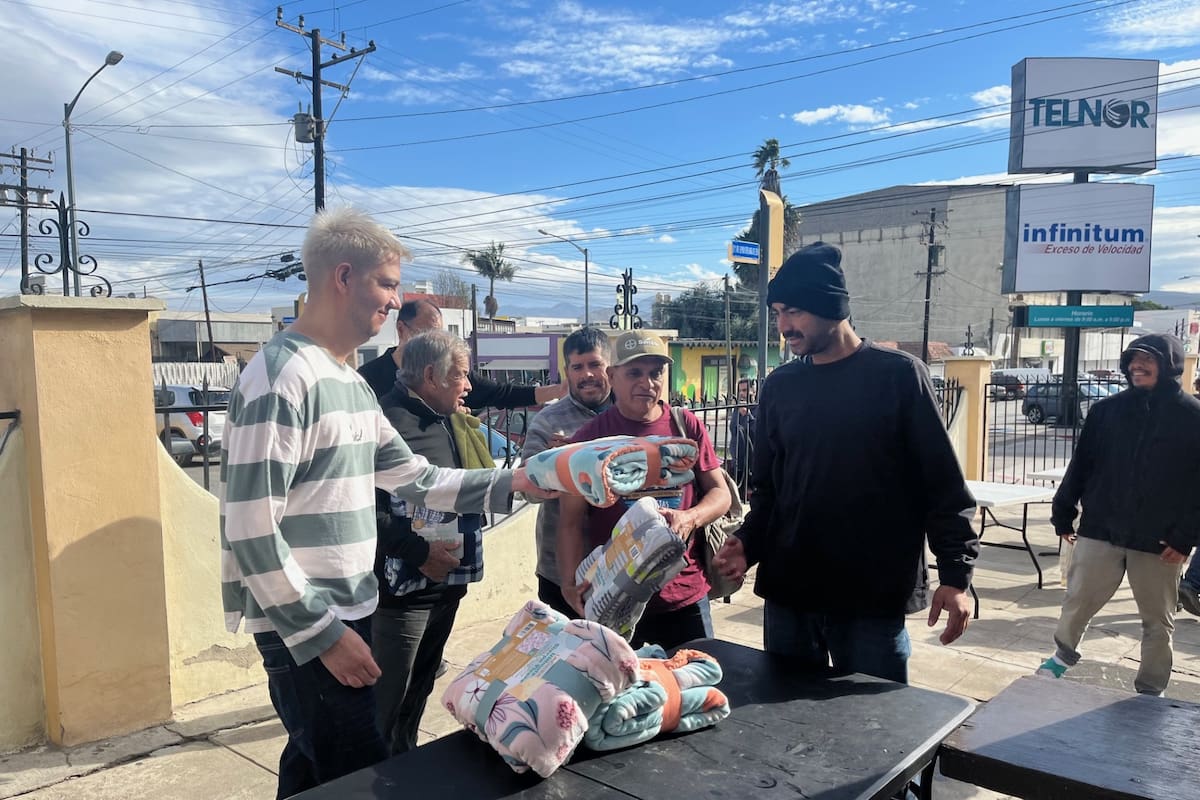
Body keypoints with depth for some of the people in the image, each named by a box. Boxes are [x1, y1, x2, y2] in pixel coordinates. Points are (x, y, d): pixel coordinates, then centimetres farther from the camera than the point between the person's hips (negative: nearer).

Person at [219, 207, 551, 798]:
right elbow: (252, 529, -21)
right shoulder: (281, 378, -18)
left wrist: (508, 484, 8)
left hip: (348, 610, 9)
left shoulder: (351, 382, 12)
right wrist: (323, 633, -19)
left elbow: (414, 478, 16)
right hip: (306, 626, -9)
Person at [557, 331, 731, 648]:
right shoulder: (590, 437, -4)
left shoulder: (686, 426, 2)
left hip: (687, 596, 2)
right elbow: (571, 522, -5)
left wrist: (690, 518, -14)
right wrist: (572, 584, -18)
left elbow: (720, 493, 7)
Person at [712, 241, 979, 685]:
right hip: (786, 595, 4)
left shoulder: (899, 375, -4)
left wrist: (955, 575, -8)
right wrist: (748, 543, -3)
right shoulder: (779, 386, 7)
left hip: (874, 598, -3)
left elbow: (943, 484, -3)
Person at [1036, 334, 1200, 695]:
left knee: (1158, 620, 12)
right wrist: (1063, 513, 4)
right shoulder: (1107, 409, 1)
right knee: (1077, 601, 9)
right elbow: (1081, 463, 6)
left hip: (1158, 541, -1)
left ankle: (1151, 690, 29)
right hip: (1100, 530, 1)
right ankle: (1063, 656, 34)